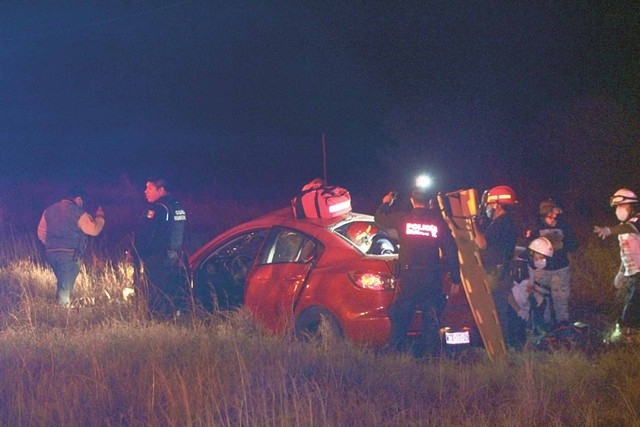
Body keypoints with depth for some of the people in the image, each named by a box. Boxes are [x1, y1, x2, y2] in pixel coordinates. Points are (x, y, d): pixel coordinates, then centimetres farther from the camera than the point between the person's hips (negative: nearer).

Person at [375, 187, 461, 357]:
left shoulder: (403, 219, -1)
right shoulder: (438, 221, 3)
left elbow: (380, 217, 16)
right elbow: (450, 250, 3)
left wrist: (385, 203, 37)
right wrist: (455, 278, 9)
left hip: (409, 275, -1)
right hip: (433, 277, 1)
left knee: (399, 317, 6)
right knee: (432, 318, 6)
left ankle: (395, 351, 2)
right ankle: (431, 353, 3)